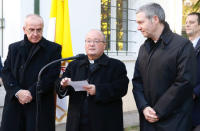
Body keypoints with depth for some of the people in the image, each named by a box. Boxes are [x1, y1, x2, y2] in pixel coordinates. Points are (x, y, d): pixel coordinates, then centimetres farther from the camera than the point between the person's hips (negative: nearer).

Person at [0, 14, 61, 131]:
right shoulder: (14, 48, 16)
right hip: (14, 103, 3)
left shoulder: (53, 49, 4)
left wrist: (31, 93, -13)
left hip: (40, 105, -3)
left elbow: (52, 76, -6)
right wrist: (17, 92, -10)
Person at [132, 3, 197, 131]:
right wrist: (144, 107, -6)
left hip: (173, 121, -5)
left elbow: (185, 82, -16)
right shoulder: (144, 48, 11)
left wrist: (158, 111, -14)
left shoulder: (183, 45, -10)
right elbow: (137, 81, 10)